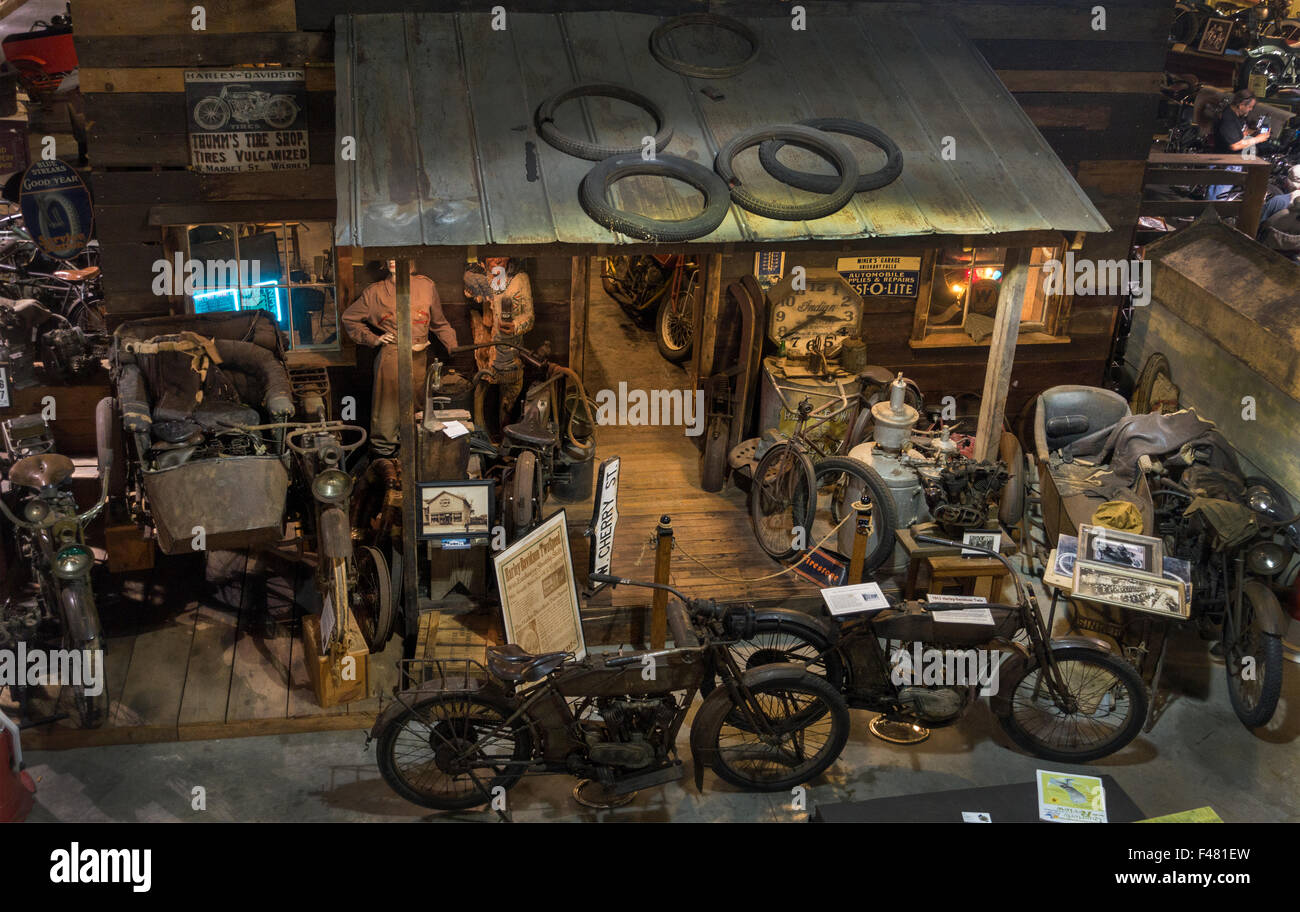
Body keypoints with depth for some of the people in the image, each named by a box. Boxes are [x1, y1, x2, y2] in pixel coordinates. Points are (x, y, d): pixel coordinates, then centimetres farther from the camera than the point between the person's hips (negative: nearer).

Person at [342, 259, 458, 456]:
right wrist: (373, 339, 5)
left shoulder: (426, 286, 10)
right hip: (391, 357, -2)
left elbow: (439, 323, 17)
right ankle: (383, 448, 9)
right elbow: (349, 318, 15)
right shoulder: (375, 292, 6)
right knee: (388, 404, -2)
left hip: (419, 358, 2)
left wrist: (454, 349, 10)